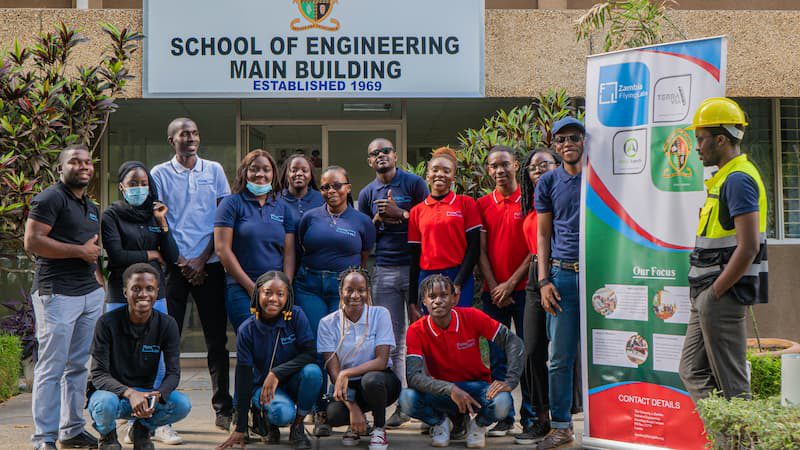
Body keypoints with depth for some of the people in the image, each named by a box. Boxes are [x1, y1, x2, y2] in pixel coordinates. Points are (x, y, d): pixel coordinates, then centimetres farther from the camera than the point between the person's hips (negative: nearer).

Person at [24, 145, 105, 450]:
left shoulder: (91, 207, 20)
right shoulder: (50, 199, -7)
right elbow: (32, 242, -16)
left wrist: (100, 282, 18)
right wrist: (80, 250, -14)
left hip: (91, 294, 8)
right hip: (57, 295, -8)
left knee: (78, 365, 12)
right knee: (52, 368, -5)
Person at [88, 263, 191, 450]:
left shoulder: (167, 325, -7)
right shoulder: (107, 323, -15)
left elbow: (173, 373, -9)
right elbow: (98, 374, -17)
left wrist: (156, 396, -32)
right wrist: (129, 393, -35)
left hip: (146, 394, 2)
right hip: (112, 391, -2)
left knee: (182, 404, -25)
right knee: (105, 403, -37)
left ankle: (142, 428, 7)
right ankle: (107, 435, 1)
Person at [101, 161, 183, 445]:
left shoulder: (155, 214, 13)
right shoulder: (112, 215, 1)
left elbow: (173, 258, 5)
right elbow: (116, 255, -11)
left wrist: (162, 223, -4)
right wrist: (150, 255, -2)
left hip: (155, 296, 4)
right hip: (121, 298, -3)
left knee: (157, 361, 1)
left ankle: (159, 423, 7)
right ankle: (134, 424, 7)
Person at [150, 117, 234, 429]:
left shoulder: (214, 171, 10)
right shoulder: (160, 174, 5)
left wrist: (202, 259, -4)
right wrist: (182, 262, -7)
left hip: (209, 264, 2)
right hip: (173, 265, -1)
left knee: (217, 338, 4)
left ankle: (223, 408, 11)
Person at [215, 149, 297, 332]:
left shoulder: (283, 208, 14)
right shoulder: (232, 203, 2)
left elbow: (289, 253, 9)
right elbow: (222, 249, -5)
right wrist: (251, 287, -7)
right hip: (241, 290, -3)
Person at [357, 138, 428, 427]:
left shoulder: (414, 184, 2)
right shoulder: (367, 193, 14)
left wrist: (399, 213, -12)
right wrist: (378, 219, -2)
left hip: (416, 266, -3)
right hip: (384, 271, 4)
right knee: (392, 342, 3)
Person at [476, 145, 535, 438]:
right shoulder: (482, 205, 9)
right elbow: (481, 251, 6)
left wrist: (510, 284, -9)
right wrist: (494, 287, -5)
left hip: (523, 289, -3)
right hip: (493, 292, 3)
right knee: (498, 357, 5)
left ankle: (530, 418, 9)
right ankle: (503, 417, 12)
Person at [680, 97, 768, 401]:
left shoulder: (738, 179, -16)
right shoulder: (725, 177, 17)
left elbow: (748, 248, -24)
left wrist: (716, 291, -17)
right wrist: (703, 294, 15)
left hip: (723, 295, -11)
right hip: (708, 295, 11)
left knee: (730, 383, -3)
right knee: (693, 371, 14)